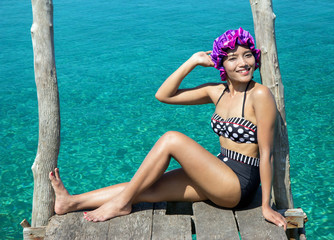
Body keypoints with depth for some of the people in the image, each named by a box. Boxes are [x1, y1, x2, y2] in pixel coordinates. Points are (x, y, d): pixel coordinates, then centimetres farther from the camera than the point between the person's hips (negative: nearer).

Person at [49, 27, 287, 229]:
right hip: (217, 178, 7)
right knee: (147, 188, -3)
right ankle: (71, 202, 3)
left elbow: (266, 152, -13)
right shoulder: (217, 91, 6)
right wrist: (193, 62, 0)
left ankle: (122, 202, -7)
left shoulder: (260, 95, -13)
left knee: (171, 139, -19)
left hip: (239, 185, -6)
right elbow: (163, 95, 7)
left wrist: (266, 205, -12)